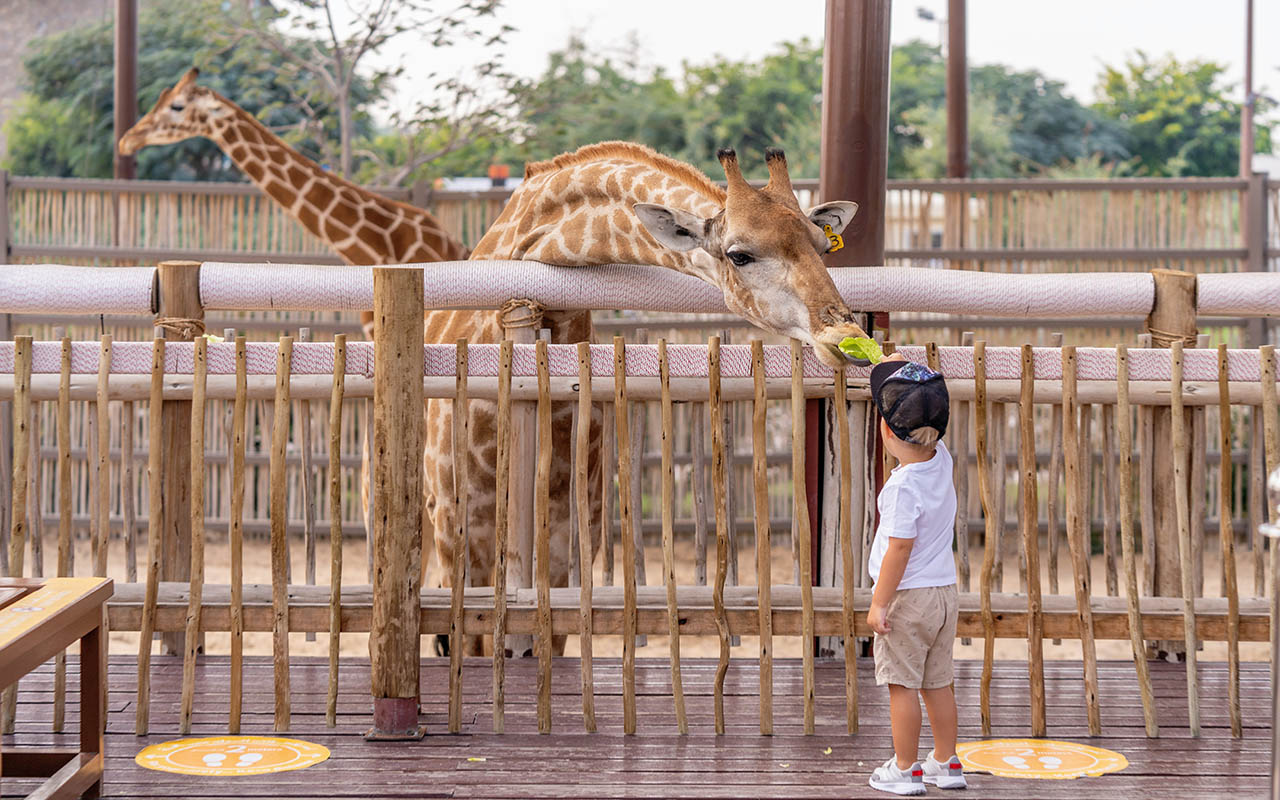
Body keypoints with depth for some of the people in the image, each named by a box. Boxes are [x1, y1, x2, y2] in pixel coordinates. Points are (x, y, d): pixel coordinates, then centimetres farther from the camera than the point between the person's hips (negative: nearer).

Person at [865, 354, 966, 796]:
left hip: (908, 597, -8)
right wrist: (902, 368, 22)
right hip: (945, 592, 8)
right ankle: (946, 763, 24)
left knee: (902, 683, 2)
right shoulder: (941, 461, 0)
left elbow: (900, 549, -22)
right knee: (938, 681, 16)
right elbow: (927, 412, 19)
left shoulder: (902, 486, -22)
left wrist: (879, 603, -15)